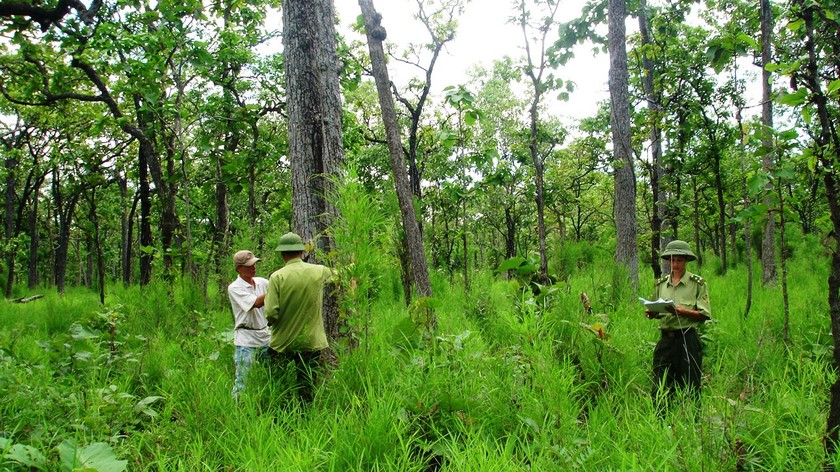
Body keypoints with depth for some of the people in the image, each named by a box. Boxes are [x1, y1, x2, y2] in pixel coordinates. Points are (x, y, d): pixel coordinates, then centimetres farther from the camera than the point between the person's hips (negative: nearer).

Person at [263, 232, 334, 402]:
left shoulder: (277, 277, -13)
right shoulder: (319, 271, -4)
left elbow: (271, 313, -18)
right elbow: (330, 273, 21)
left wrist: (272, 322, 5)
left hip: (282, 343, -2)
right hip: (311, 342, 2)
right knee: (308, 389, 11)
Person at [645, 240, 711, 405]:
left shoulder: (697, 283, -1)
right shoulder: (661, 283, 12)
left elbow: (704, 315, -5)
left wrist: (683, 312, -21)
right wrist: (652, 313, -4)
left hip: (688, 338, -4)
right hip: (666, 338, 4)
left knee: (689, 387, 3)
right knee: (660, 386, 4)